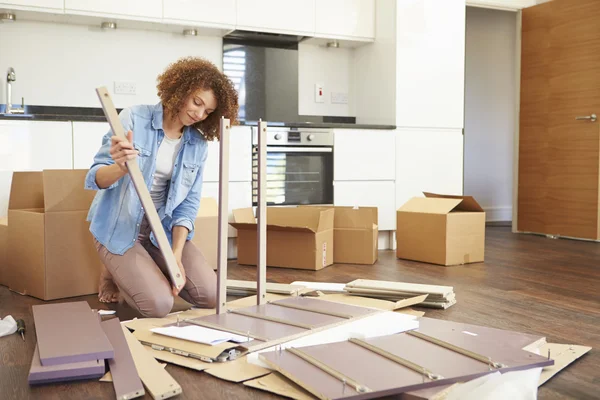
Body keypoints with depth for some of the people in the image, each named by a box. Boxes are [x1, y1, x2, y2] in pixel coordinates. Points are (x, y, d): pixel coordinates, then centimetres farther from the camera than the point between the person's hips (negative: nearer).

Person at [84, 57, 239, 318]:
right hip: (120, 227, -4)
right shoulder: (134, 118, -15)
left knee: (210, 295, -9)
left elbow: (189, 203, -3)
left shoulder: (198, 144, -3)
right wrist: (120, 167, -42)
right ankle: (115, 272, 12)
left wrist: (176, 254, -17)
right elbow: (94, 178, -18)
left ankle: (148, 271, 17)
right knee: (159, 305, -20)